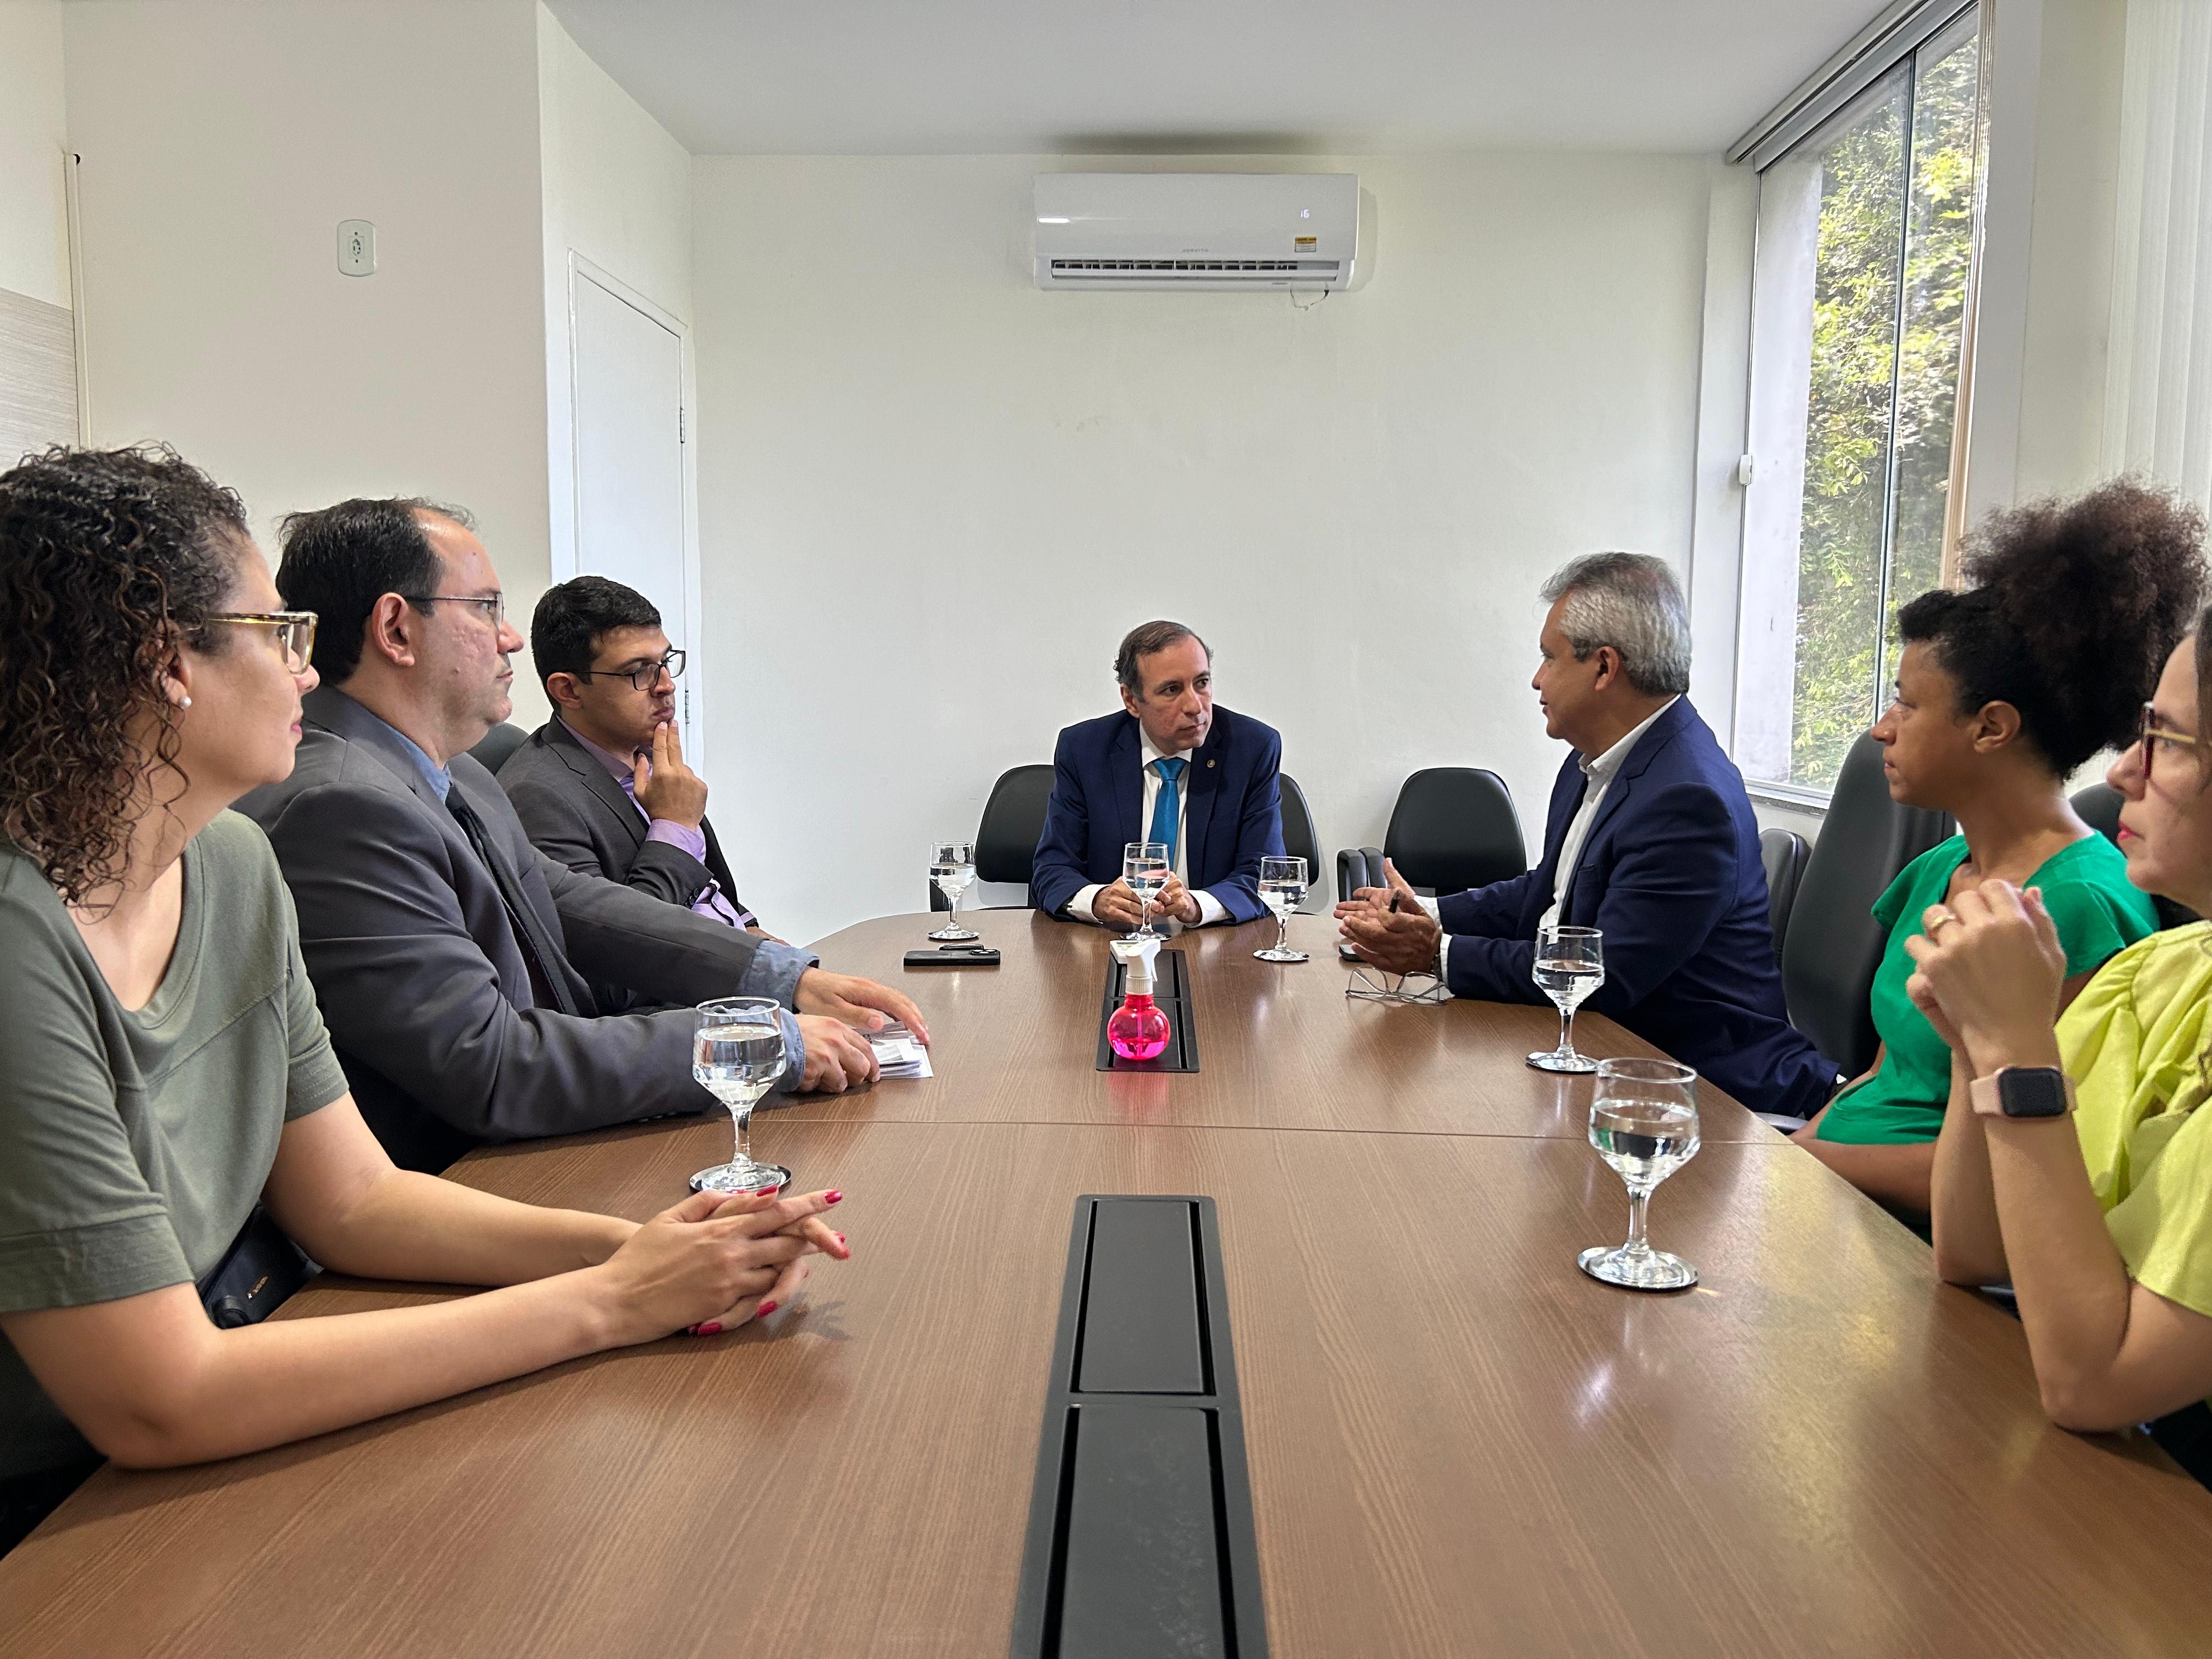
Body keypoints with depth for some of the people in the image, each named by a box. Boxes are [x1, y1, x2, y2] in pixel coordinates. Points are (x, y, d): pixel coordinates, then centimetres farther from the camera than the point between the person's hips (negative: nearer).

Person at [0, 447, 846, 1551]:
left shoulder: (232, 865, -1)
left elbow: (355, 1198, 3)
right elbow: (158, 1405, -22)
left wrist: (629, 1245, -12)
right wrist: (605, 1302, -20)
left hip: (180, 1485, 6)